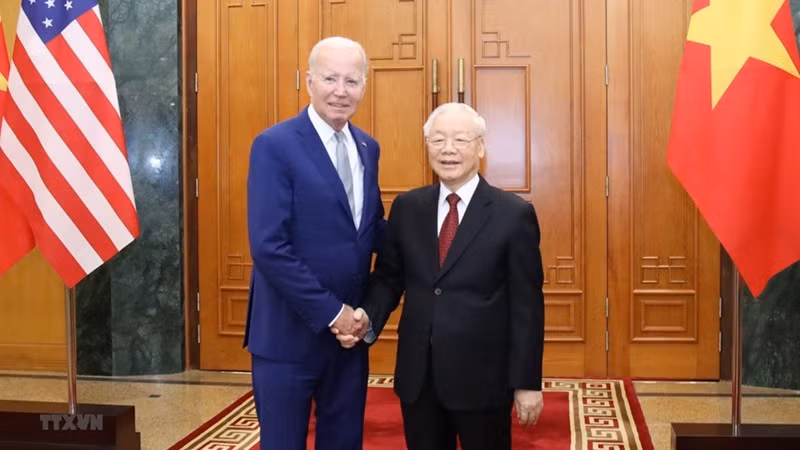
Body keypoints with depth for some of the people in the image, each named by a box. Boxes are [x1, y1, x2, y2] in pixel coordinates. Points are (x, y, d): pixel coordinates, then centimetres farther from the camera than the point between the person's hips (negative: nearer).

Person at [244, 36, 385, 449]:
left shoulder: (367, 148, 8)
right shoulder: (274, 146, -13)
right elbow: (269, 248, -19)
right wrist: (330, 312, -17)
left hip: (350, 328, 6)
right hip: (290, 332, -6)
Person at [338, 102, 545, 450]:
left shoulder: (514, 214, -6)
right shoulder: (406, 207, 5)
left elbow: (526, 305, -6)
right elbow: (388, 277, 10)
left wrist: (527, 382, -6)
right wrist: (368, 316, -11)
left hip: (482, 377, -3)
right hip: (417, 375, 3)